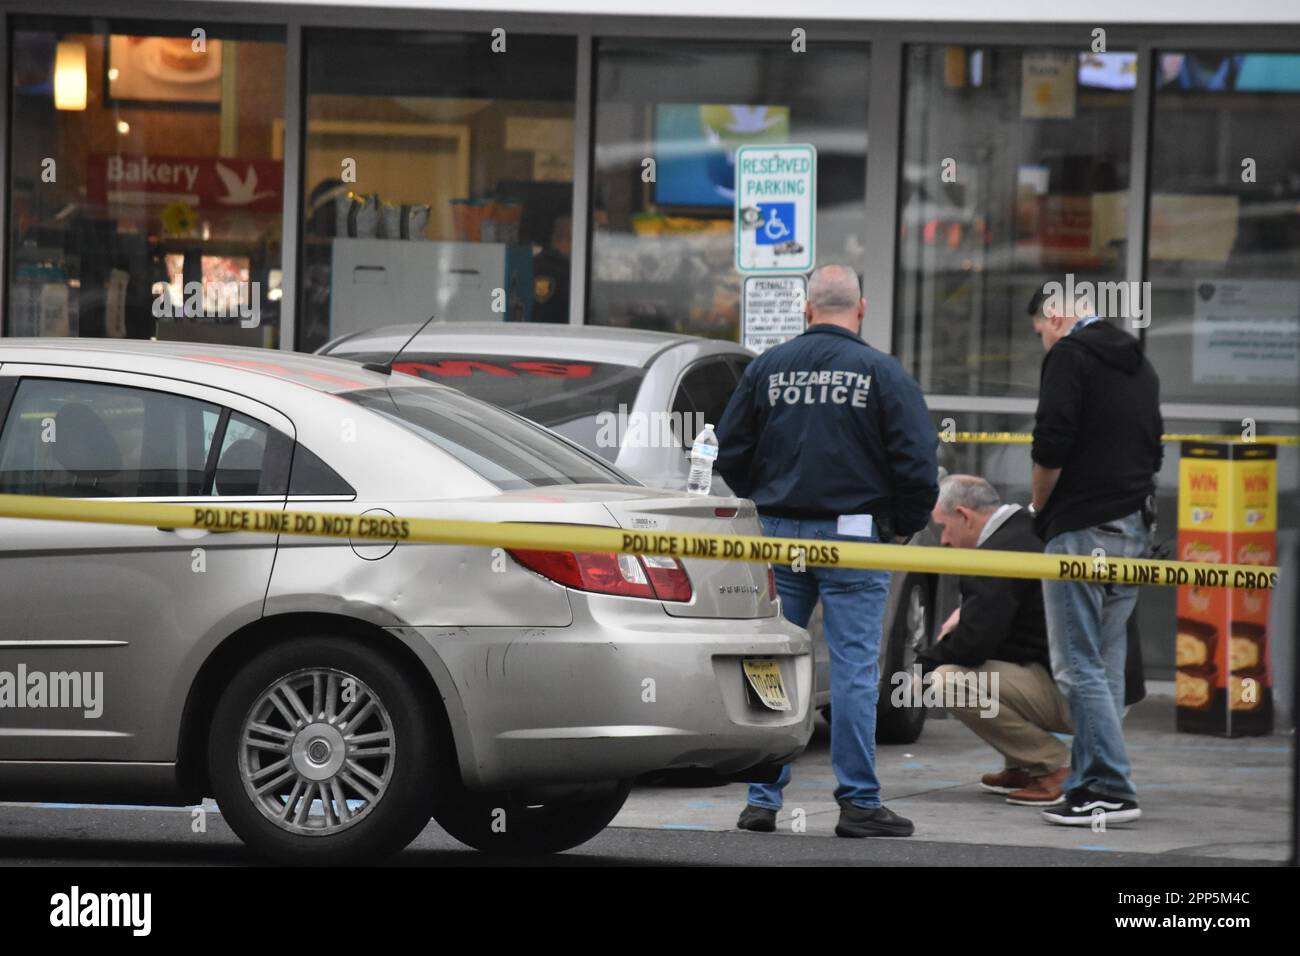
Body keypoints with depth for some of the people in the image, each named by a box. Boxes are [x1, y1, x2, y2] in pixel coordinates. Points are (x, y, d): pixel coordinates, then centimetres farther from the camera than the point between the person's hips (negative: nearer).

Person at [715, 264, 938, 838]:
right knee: (854, 669, -1)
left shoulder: (767, 367, 4)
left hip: (780, 533, 3)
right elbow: (917, 462, -10)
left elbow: (729, 452, 6)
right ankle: (859, 803, -1)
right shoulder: (882, 373, -5)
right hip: (854, 537, -3)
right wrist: (905, 526, 7)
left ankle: (763, 800, 9)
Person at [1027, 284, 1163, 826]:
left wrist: (1040, 507, 0)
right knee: (1107, 665, 11)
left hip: (1082, 533, -9)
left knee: (1080, 668, -7)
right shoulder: (1140, 366, 19)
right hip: (1133, 529, 9)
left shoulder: (1069, 355, -7)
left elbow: (1051, 446, -14)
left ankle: (1111, 791, -12)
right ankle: (1091, 783, 13)